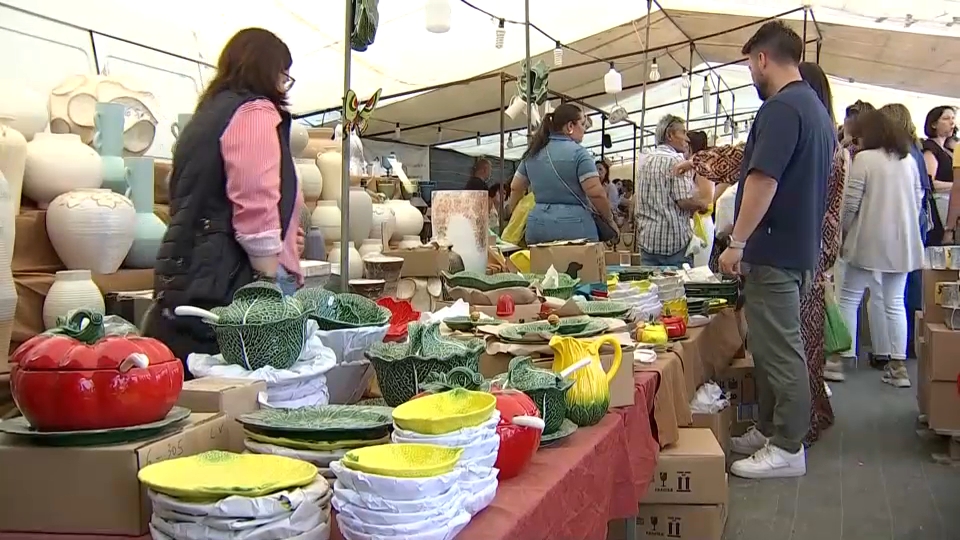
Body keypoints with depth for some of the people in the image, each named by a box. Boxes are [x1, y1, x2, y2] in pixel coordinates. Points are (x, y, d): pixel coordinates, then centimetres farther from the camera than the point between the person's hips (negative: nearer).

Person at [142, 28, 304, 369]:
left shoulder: (208, 115, 23)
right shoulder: (255, 111, -5)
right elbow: (256, 208, -17)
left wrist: (281, 238, 25)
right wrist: (274, 290, -13)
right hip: (228, 283, -9)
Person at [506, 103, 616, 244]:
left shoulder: (533, 153, 13)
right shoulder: (578, 153, -6)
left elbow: (515, 188, 21)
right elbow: (596, 193, -12)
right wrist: (610, 219, 2)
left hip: (537, 226, 6)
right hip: (573, 227, -6)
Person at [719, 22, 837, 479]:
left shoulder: (781, 108, -16)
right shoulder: (817, 109, 17)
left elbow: (763, 179, -23)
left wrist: (737, 242, -21)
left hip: (774, 251, -10)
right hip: (800, 248, 10)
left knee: (779, 350, -4)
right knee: (773, 346, 16)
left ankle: (787, 448, 3)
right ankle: (771, 430, 26)